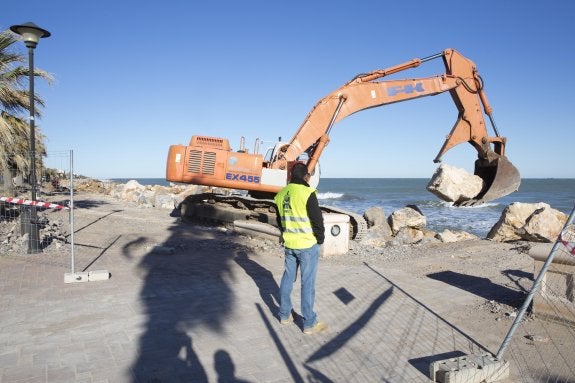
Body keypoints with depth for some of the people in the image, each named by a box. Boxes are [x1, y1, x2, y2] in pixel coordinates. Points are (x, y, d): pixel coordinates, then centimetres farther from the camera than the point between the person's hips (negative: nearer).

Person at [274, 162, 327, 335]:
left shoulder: (281, 194, 5)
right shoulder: (307, 193, -17)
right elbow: (317, 219, -15)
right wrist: (319, 239, -1)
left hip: (289, 244, 7)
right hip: (308, 245, -6)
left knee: (287, 279, 16)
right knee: (307, 283, 1)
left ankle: (285, 315, 28)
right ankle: (309, 323, 11)